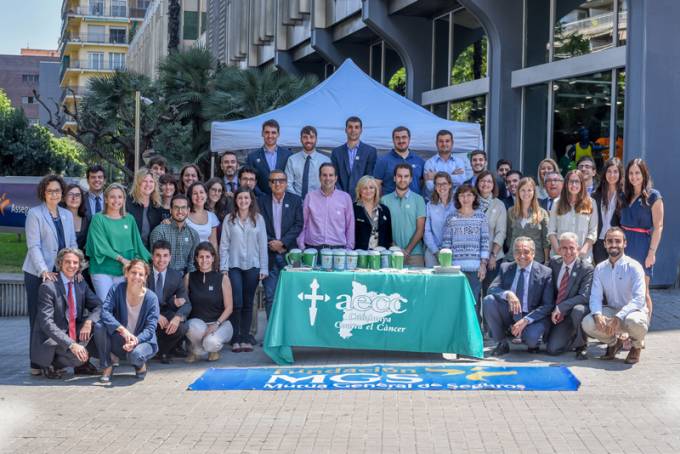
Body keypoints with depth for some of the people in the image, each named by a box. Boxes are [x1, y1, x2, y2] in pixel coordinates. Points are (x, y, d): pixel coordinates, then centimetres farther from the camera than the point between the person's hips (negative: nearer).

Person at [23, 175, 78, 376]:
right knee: (38, 319, 0)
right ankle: (37, 364, 6)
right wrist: (44, 270, -21)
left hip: (62, 274, 4)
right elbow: (33, 246, -10)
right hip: (38, 274, -4)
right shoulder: (34, 214, -2)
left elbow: (72, 243, 15)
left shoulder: (67, 215, 14)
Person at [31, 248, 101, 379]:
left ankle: (82, 364, 1)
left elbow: (98, 306, 5)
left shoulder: (81, 284, 7)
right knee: (77, 356, -31)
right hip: (51, 339, -7)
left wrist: (89, 321, -20)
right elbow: (47, 323, -22)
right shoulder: (48, 287, -15)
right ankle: (51, 364, 0)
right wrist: (71, 344, -32)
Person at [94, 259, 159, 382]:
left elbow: (150, 328, -15)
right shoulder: (117, 289, -9)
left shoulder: (151, 298, -13)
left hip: (143, 341, -2)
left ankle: (140, 365, 3)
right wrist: (122, 329, -37)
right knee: (99, 326, -26)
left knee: (135, 355, -37)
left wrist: (135, 340, -35)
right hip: (119, 341, 2)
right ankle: (106, 367, -8)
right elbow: (105, 311, -22)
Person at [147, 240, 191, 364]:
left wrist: (178, 317, -28)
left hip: (167, 316, 2)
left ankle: (163, 351, 3)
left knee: (182, 327, -29)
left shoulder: (177, 276, 2)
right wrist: (155, 315, -28)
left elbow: (186, 304, -5)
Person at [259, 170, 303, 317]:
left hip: (289, 252, 0)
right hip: (269, 255, 1)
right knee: (270, 296, 2)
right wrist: (270, 243, -10)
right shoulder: (262, 201, 6)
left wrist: (282, 242, -11)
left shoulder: (295, 201, 5)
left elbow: (298, 225, -2)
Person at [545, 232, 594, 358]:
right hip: (559, 315, 4)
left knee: (578, 310, -40)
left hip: (578, 311, -4)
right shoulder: (554, 263, 2)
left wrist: (560, 307, -26)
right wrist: (553, 309, -3)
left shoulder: (586, 268, -13)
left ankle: (581, 345, -12)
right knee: (552, 349, -13)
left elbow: (584, 296, -22)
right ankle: (573, 339, 22)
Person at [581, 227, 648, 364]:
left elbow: (638, 299, -22)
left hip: (633, 312, -4)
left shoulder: (633, 267, -13)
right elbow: (595, 297, -4)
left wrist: (618, 318, -33)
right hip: (611, 311, 4)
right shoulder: (600, 268, 2)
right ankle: (614, 342, 10)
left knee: (634, 322, -39)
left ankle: (636, 346, 0)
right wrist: (598, 315, -26)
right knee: (587, 323, -24)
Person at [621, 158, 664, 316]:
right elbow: (622, 222, 13)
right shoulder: (625, 195, 13)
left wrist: (652, 252, -13)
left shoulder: (653, 196, -3)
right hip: (625, 245, 5)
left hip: (642, 245, -5)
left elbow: (658, 227, -7)